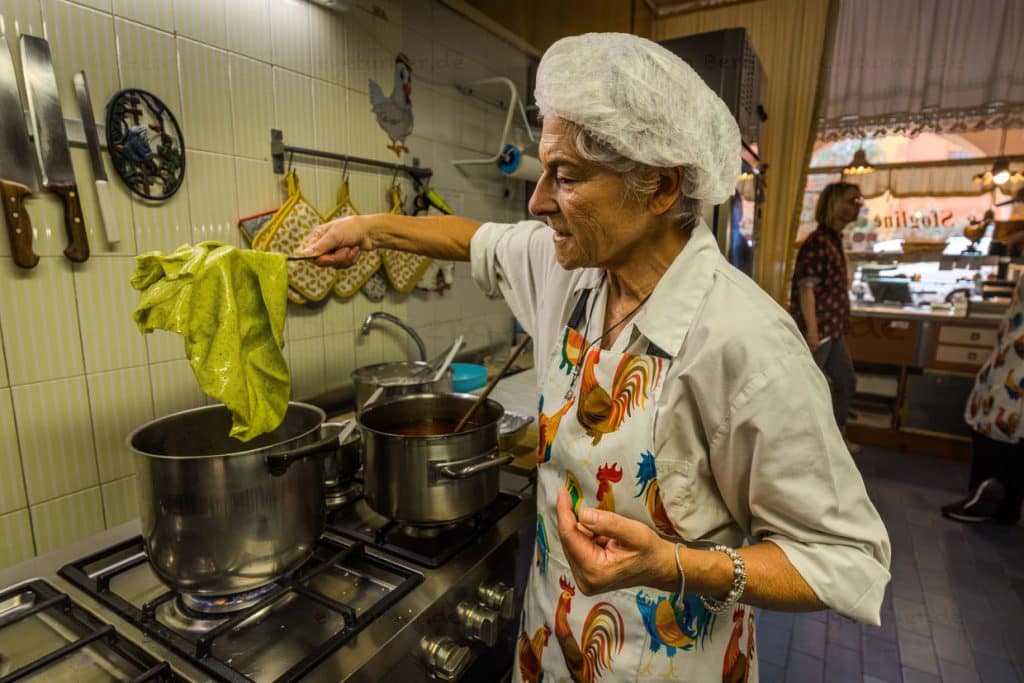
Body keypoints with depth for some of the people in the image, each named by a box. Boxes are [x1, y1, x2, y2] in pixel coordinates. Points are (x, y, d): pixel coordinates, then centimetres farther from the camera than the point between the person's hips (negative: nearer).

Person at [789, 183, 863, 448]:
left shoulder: (835, 240, 14)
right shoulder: (818, 241, -16)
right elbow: (806, 287, -21)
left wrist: (838, 324, 22)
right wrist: (812, 329, -23)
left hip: (832, 330, 10)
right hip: (817, 331, -10)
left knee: (847, 381, 20)